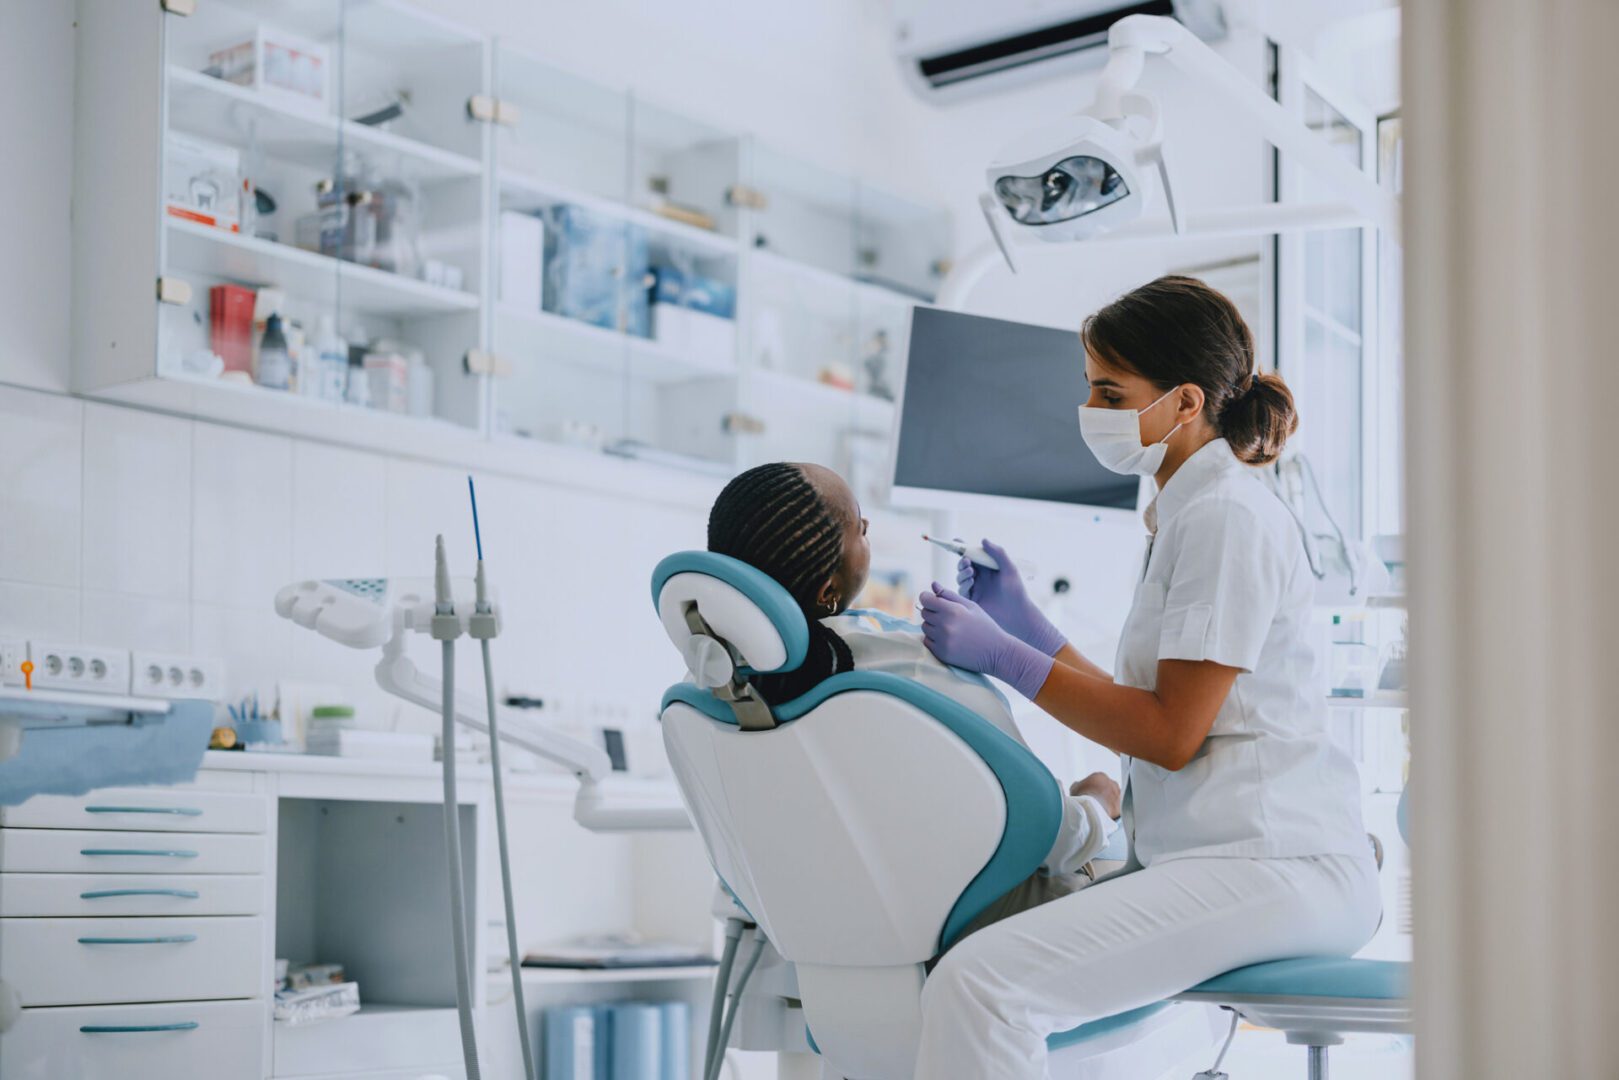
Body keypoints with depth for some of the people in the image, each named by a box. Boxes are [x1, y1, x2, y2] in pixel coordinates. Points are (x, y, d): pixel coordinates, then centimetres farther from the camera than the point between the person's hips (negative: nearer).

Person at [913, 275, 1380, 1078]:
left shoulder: (1229, 516, -10)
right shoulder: (1185, 513, 20)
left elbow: (1171, 734, -14)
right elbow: (1140, 707, 19)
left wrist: (1002, 656, -10)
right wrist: (1021, 620, 13)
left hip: (1269, 866, -10)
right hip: (1201, 854, 10)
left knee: (977, 987, -26)